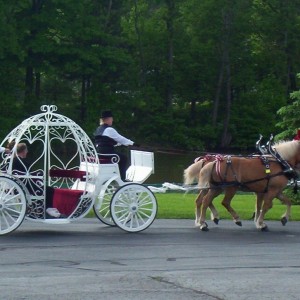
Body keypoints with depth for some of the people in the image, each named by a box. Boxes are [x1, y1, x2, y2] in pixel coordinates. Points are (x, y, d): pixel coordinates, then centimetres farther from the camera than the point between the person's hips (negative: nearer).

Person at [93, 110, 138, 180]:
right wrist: (132, 143, 4)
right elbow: (120, 138, -7)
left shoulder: (98, 129, 16)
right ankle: (122, 178, 2)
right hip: (107, 153, -9)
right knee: (123, 158, 5)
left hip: (100, 152, 9)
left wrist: (119, 143, 28)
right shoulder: (109, 129, -13)